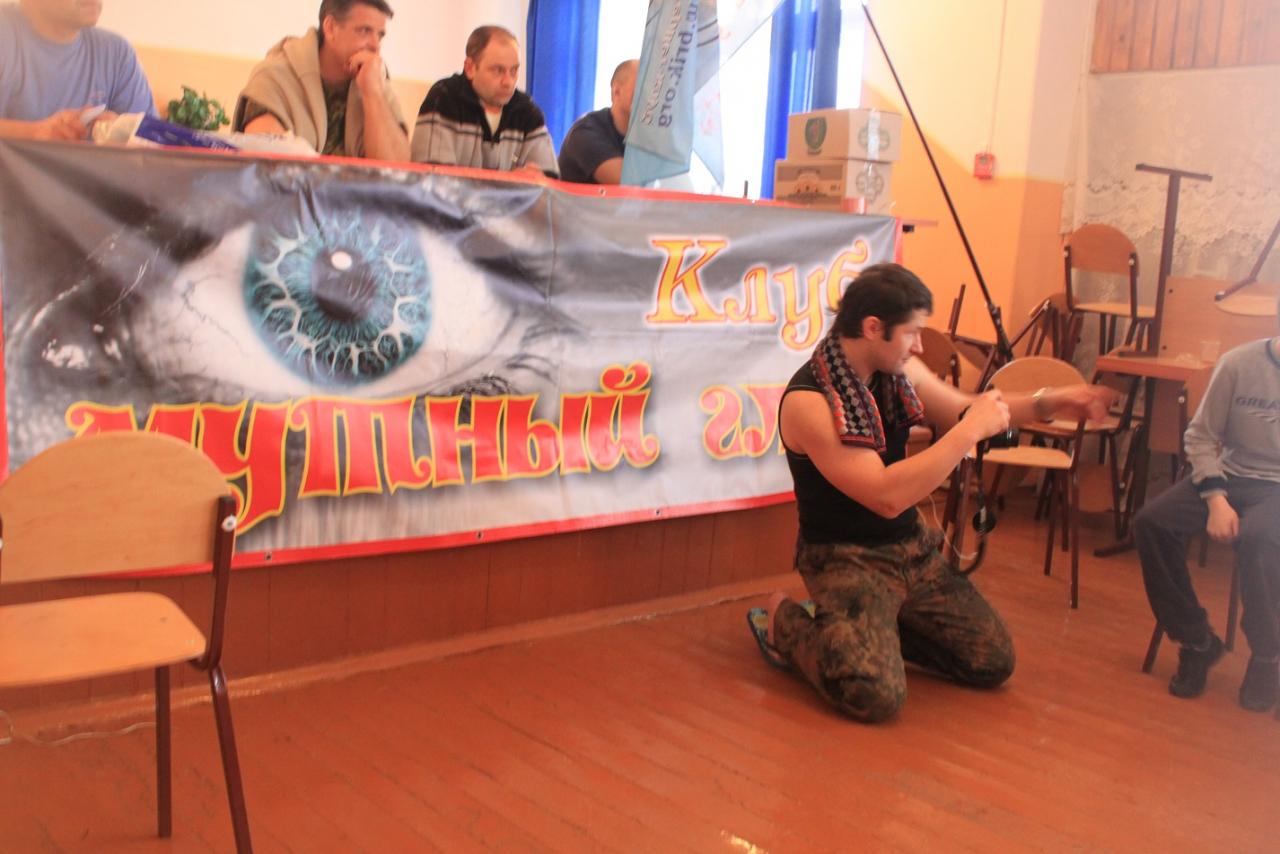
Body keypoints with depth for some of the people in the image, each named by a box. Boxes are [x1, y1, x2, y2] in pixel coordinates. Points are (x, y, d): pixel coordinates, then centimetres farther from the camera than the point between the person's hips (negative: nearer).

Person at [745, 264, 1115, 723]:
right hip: (847, 558, -8)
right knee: (875, 695, -26)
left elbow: (962, 410, 17)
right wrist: (970, 431, -27)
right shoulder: (807, 401, -24)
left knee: (994, 661, 4)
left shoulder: (900, 371, -1)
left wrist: (1046, 403, 3)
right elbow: (886, 496, -30)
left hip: (912, 547, 8)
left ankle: (871, 624, 20)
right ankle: (785, 622, 2)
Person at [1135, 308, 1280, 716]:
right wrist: (1216, 498, -12)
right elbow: (1200, 437, 1)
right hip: (1234, 478, 2)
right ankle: (1197, 641, -4)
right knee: (1151, 522, -21)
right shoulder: (1238, 364, -6)